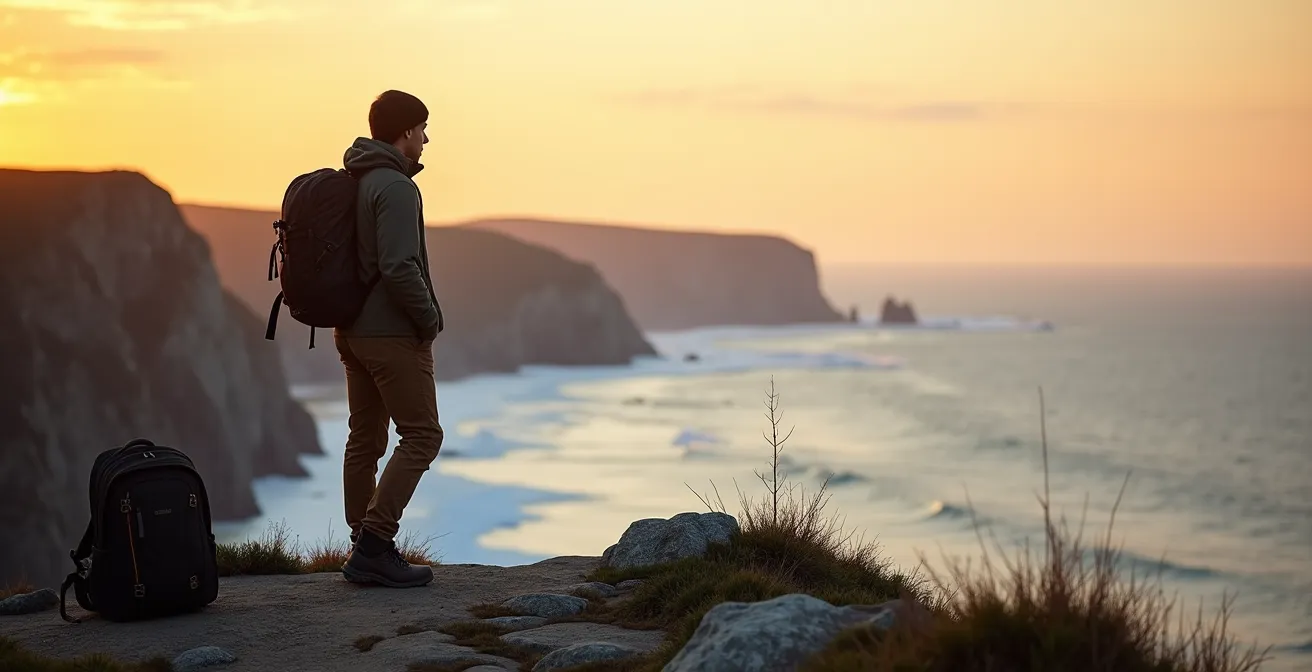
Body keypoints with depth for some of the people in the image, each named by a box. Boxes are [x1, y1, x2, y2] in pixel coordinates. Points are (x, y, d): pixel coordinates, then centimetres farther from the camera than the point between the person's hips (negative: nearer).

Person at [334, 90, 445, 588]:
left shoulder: (351, 182, 12)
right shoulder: (395, 187, -17)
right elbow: (398, 267, -25)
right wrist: (430, 319, -12)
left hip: (352, 331, 10)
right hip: (393, 334, -10)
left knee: (365, 440, 11)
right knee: (422, 436, -4)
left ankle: (366, 550, 15)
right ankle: (373, 545, -9)